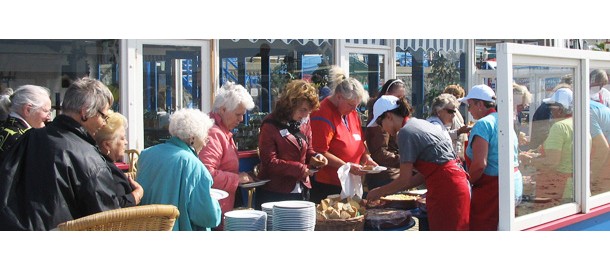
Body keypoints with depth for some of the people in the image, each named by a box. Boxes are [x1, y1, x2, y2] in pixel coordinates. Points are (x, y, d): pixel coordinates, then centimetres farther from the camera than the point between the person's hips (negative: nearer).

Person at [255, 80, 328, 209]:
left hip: (301, 191, 6)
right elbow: (269, 161, -17)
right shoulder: (271, 126, -13)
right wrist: (299, 169, -21)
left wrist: (314, 157, -3)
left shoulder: (304, 123, 8)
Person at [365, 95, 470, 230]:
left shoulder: (406, 132, -10)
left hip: (446, 191, -10)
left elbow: (404, 180, -9)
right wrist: (388, 191, 18)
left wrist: (379, 192, 6)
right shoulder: (421, 123, 17)